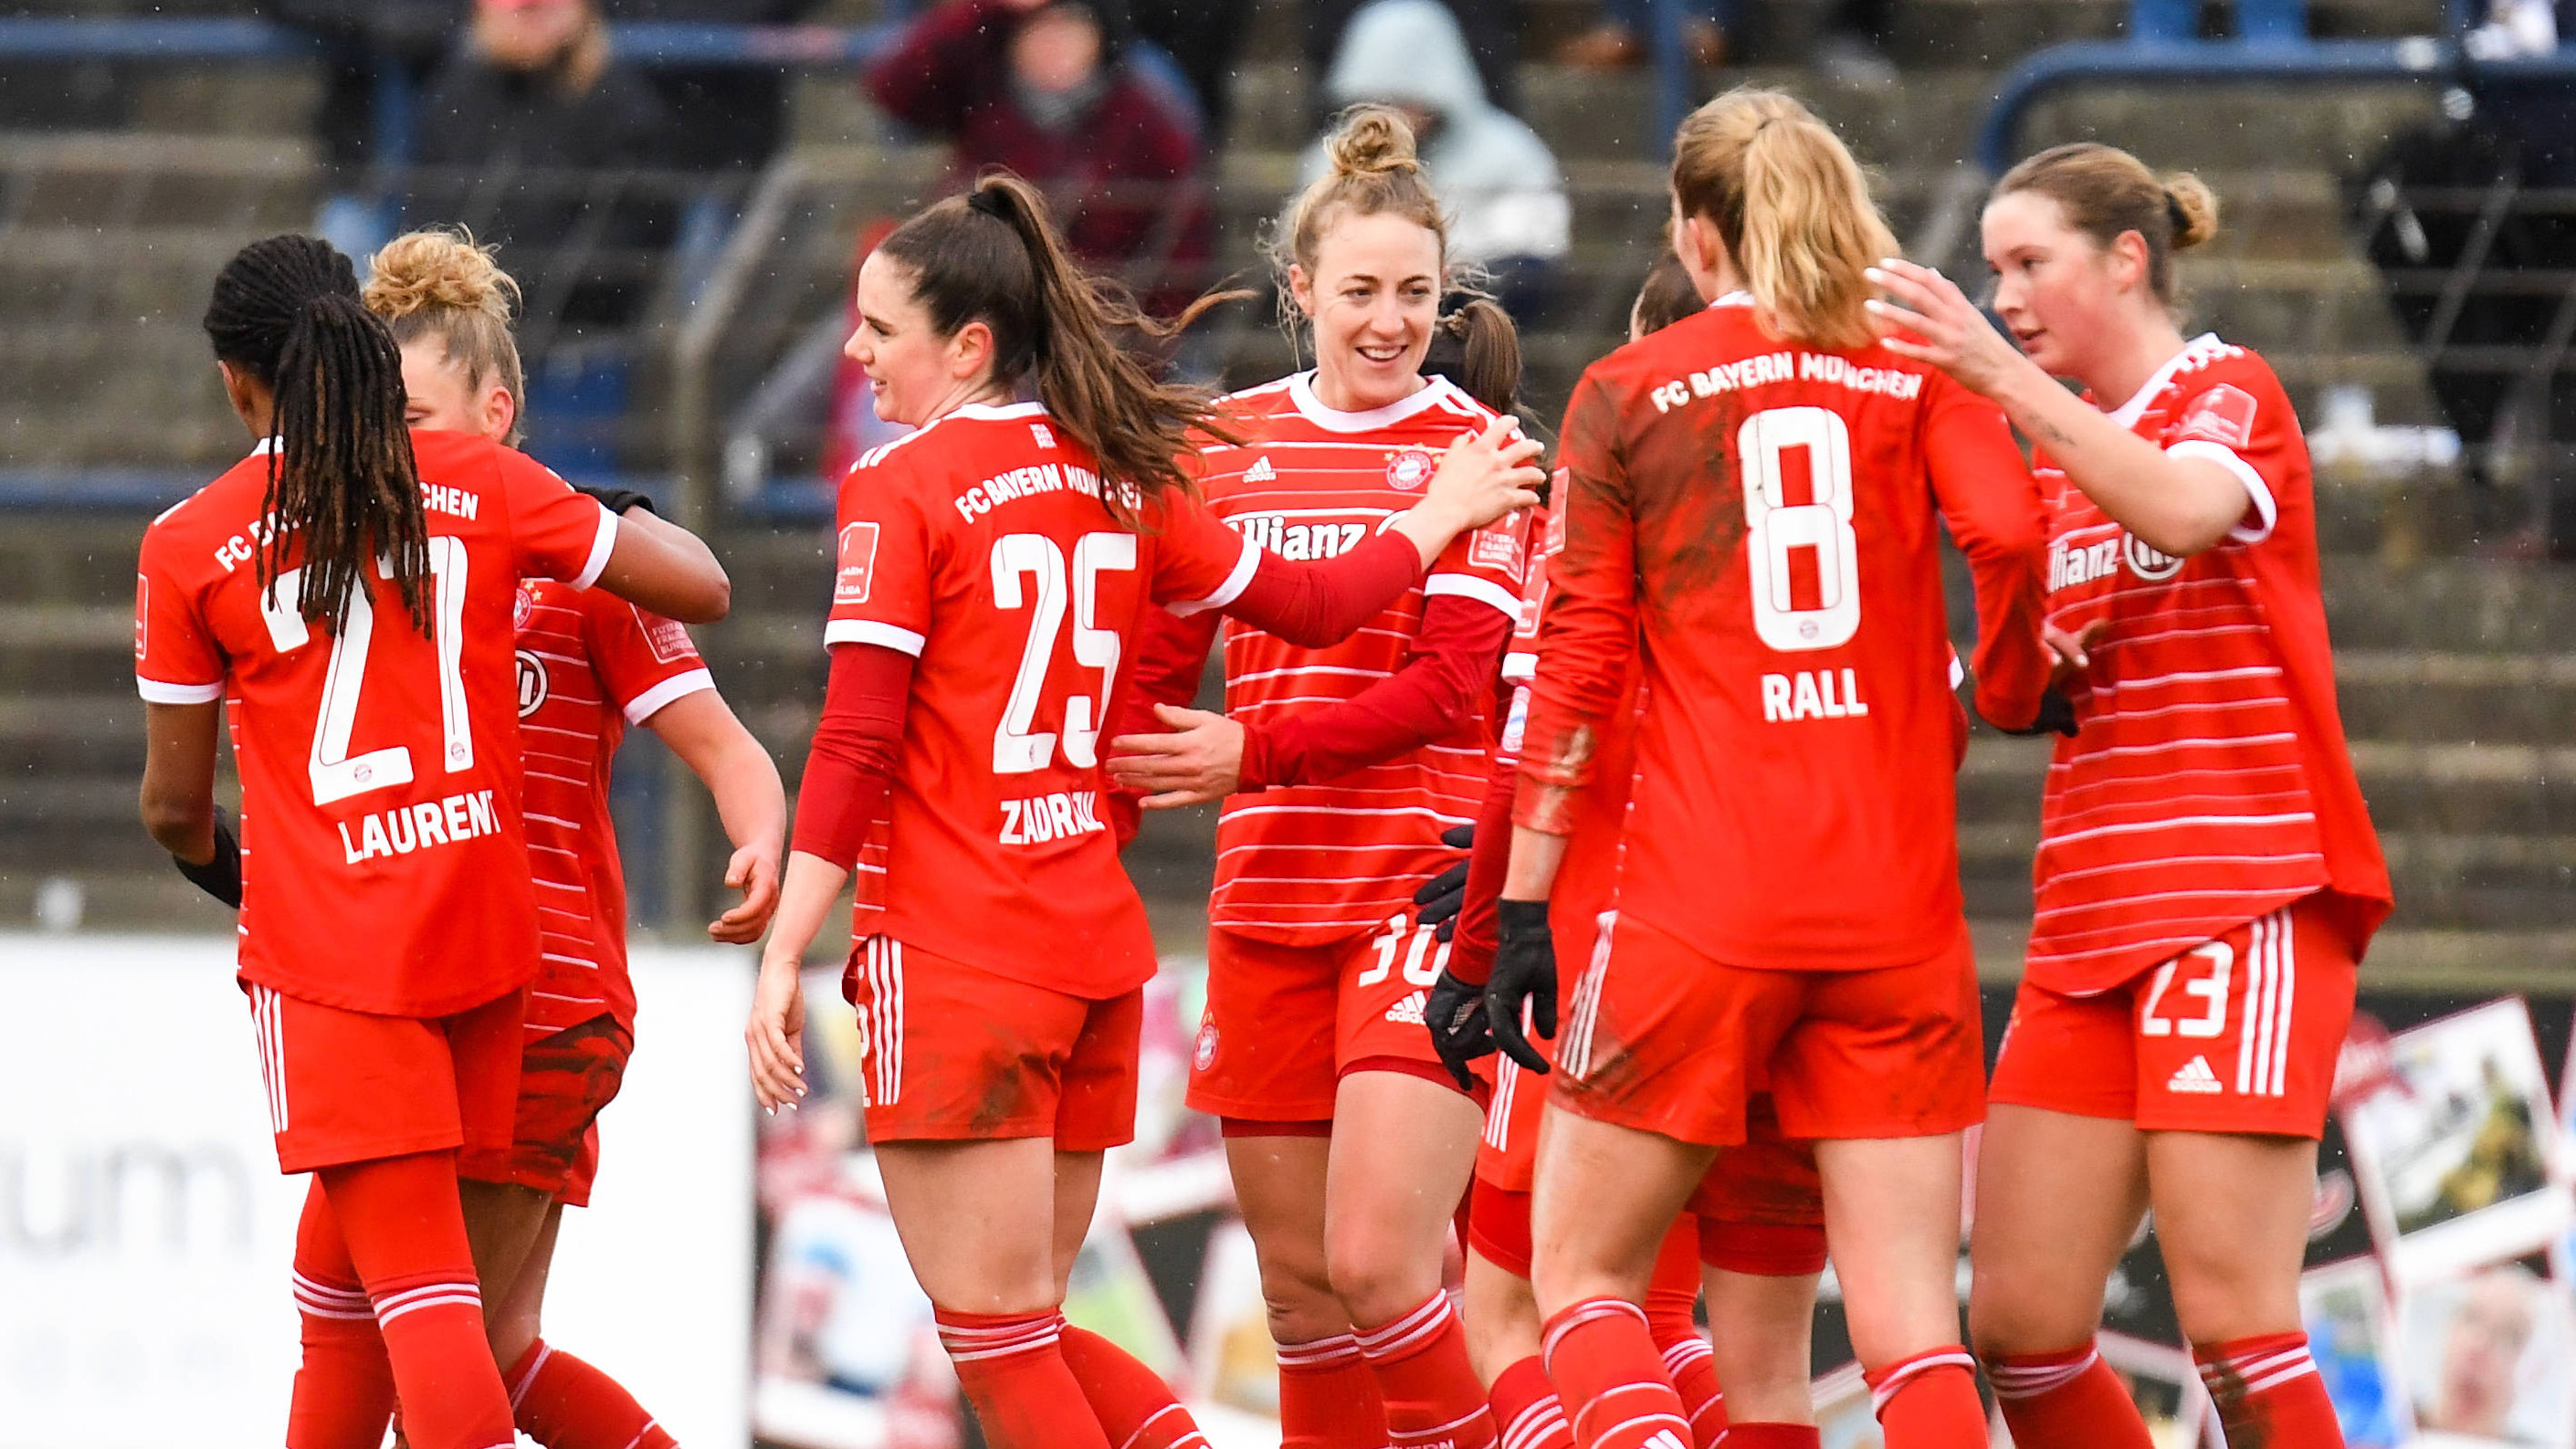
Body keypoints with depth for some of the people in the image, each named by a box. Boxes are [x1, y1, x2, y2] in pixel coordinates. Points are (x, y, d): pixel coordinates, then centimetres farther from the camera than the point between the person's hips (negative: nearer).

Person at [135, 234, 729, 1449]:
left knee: (415, 1280, -9)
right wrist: (634, 527, 27)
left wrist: (209, 857, 28)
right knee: (341, 1259, 20)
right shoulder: (481, 485, 2)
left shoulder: (188, 547, -4)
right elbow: (700, 590, 5)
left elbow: (174, 804, 4)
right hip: (483, 927, 4)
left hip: (324, 947, -4)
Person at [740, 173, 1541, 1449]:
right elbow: (1306, 606, 21)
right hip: (1097, 942, 7)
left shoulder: (900, 485, -8)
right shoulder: (1120, 474, 10)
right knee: (1026, 1331, 15)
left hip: (952, 957, -7)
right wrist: (1439, 516, 38)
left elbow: (856, 749, -12)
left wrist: (784, 957, -11)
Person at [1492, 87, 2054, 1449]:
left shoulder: (1626, 390, 6)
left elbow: (1577, 664, 1)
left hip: (1700, 906, -2)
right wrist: (2010, 685, 10)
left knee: (1581, 1278, 9)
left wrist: (1522, 905, 3)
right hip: (1899, 912, 2)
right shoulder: (1918, 364, 8)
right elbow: (2006, 533, -10)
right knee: (1909, 1330, 2)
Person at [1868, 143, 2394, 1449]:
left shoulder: (2230, 394, -4)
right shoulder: (2052, 446, 18)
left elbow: (2183, 510, -28)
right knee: (2019, 1325, 0)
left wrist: (2002, 377, -36)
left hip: (2245, 905, -8)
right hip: (2090, 923, 8)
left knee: (2233, 1323, -14)